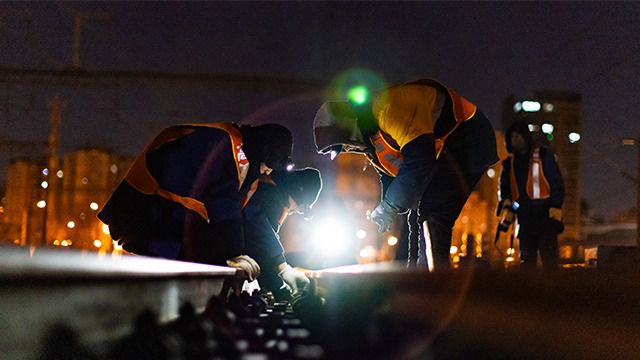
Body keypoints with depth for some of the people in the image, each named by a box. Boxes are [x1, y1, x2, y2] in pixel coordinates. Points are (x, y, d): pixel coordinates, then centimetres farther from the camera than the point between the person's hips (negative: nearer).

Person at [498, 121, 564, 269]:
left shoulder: (544, 155, 3)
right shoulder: (509, 163, 17)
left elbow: (557, 182, -1)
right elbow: (504, 186, 21)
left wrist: (556, 205, -13)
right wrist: (505, 200, -1)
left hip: (545, 213, -5)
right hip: (523, 216, 5)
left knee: (549, 256, -10)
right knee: (526, 257, 4)